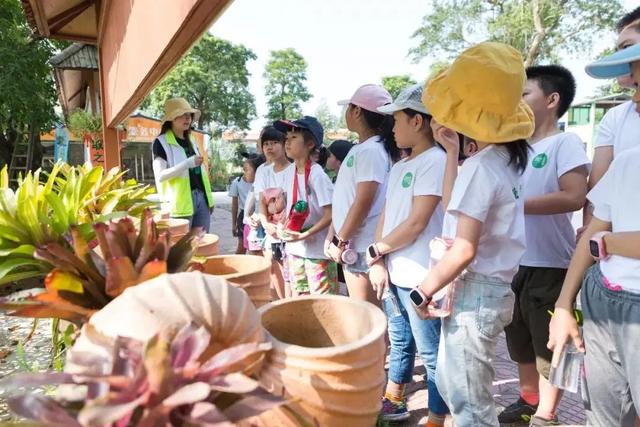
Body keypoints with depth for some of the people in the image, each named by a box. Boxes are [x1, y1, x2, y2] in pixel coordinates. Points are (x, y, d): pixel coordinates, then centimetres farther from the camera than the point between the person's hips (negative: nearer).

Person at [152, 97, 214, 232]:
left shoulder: (191, 140, 17)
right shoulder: (162, 142, -4)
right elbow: (160, 175, -14)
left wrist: (209, 198, 17)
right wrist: (188, 163, -22)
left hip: (201, 198, 7)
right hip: (181, 202, -6)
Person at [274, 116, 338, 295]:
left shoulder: (317, 175, -18)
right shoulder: (290, 172, 3)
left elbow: (331, 215, -19)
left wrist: (304, 235, -22)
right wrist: (284, 227, 1)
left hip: (317, 252, -7)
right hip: (295, 249, 7)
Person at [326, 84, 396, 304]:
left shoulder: (371, 150, -16)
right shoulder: (358, 149, 12)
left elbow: (363, 203, -21)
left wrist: (340, 240, -15)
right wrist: (332, 235, 15)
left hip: (362, 248, -9)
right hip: (353, 245, 9)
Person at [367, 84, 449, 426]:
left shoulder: (435, 161, -13)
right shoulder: (399, 167, 13)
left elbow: (416, 224, -18)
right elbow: (385, 217, 11)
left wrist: (375, 251, -7)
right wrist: (379, 263, -1)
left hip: (419, 279, -8)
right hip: (394, 275, 9)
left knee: (431, 353, 5)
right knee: (399, 343, 22)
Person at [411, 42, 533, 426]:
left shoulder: (480, 166, -20)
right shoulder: (507, 158, 8)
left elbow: (463, 251, -24)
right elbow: (456, 204, 18)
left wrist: (423, 292, -12)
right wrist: (452, 151, 14)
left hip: (475, 293, -10)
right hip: (494, 288, 10)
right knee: (450, 384, 24)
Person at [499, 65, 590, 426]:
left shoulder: (566, 143, -10)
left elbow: (575, 197, -23)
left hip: (549, 266, -7)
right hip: (514, 263, 7)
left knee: (549, 346, 9)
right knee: (521, 342, 20)